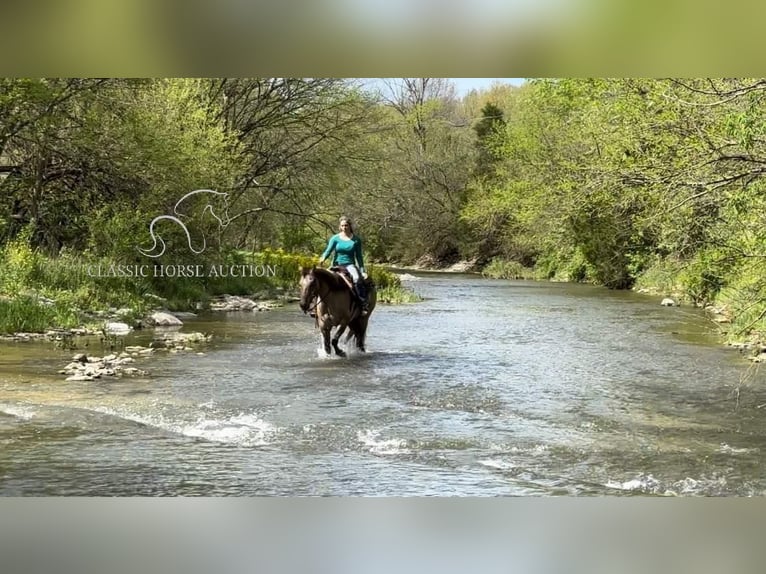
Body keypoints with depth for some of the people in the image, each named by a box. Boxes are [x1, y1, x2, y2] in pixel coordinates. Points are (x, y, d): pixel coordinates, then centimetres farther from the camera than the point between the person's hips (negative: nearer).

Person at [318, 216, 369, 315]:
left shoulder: (356, 239, 6)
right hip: (336, 265, 2)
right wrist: (323, 258, -27)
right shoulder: (335, 238, 6)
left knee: (357, 278, -33)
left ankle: (364, 304, -33)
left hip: (350, 265, -1)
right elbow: (328, 250, -5)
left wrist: (362, 270, 1)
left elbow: (359, 256, 9)